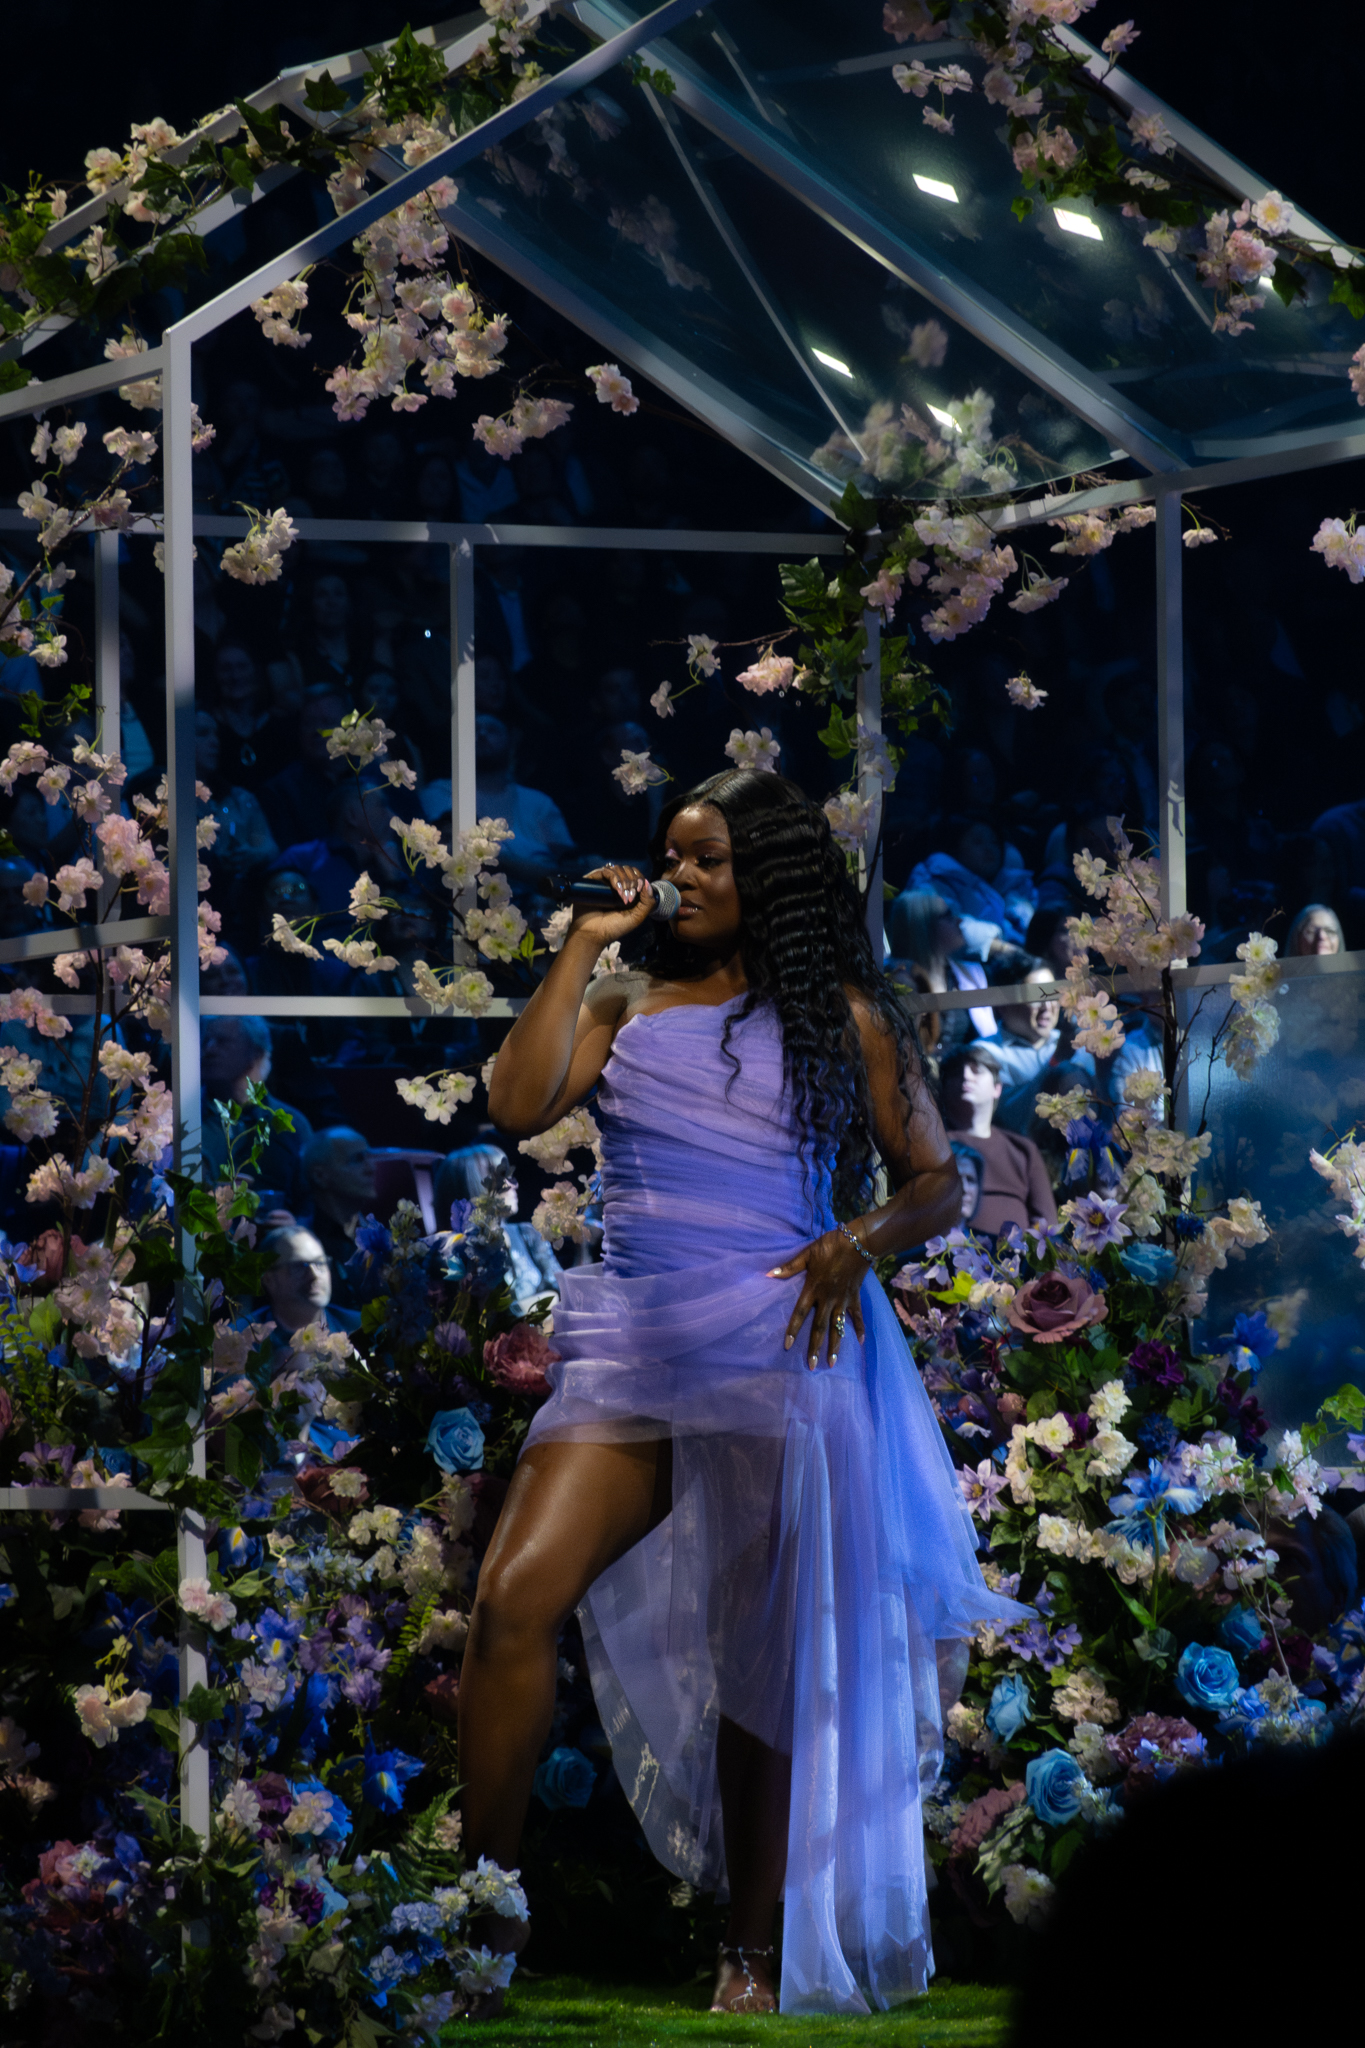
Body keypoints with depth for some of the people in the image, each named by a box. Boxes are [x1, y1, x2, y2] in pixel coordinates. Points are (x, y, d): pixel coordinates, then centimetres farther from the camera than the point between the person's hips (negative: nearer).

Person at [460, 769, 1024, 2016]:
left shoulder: (841, 1020, 10)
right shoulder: (628, 1008, 16)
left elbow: (937, 1182, 10)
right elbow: (519, 1105, -1)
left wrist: (860, 1241, -11)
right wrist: (584, 943, 4)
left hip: (776, 1353, -2)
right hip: (629, 1348, 2)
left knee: (759, 1658, 1)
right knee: (513, 1599, -16)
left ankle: (753, 1958, 9)